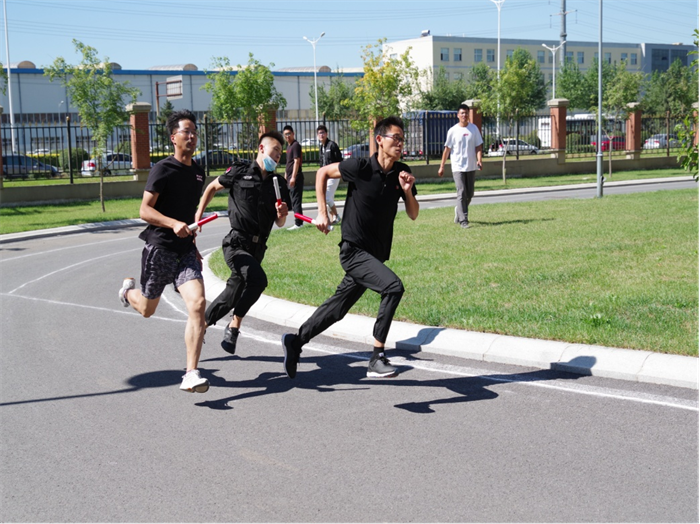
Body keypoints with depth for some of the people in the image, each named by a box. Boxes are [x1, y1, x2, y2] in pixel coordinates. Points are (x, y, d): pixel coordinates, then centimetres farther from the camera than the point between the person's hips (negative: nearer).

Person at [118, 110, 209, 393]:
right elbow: (145, 210, -15)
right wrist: (174, 224, -30)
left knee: (197, 304, -17)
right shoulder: (163, 169, -10)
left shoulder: (198, 172, 11)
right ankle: (128, 290, 51)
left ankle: (191, 375, -17)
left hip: (186, 250, 4)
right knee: (147, 309, 13)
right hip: (160, 247, -4)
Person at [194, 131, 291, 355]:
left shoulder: (278, 183, 10)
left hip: (257, 249, 5)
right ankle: (235, 325, -10)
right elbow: (212, 187, 13)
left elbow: (279, 223, 13)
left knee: (233, 295, 11)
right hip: (236, 244, -5)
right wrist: (199, 215, 9)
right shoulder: (240, 172, -2)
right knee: (258, 279, -28)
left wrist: (281, 215, -9)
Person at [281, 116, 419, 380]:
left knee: (338, 308, 15)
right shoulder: (361, 168, -14)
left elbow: (413, 215, 5)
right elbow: (322, 172, 0)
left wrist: (407, 190, -14)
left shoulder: (402, 173, 0)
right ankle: (377, 358, -20)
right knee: (393, 286, -26)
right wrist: (322, 213, -3)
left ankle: (295, 340, 34)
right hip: (354, 250, -6)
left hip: (376, 254, 7)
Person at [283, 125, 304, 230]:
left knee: (296, 200, -9)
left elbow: (296, 162, -18)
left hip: (296, 178, -10)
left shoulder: (296, 145, -11)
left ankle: (298, 223, -8)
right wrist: (286, 176, 23)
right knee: (294, 200, 13)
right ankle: (299, 222, 19)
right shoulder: (289, 146, 18)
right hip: (290, 178, 10)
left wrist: (293, 177, -23)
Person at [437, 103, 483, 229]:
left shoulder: (474, 129, 4)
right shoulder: (453, 130, -2)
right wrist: (442, 166, 3)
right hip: (458, 167, -3)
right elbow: (447, 149, 3)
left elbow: (478, 146, 4)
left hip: (471, 167, 3)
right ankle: (463, 220, -11)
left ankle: (459, 212, 34)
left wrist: (479, 160, -13)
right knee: (461, 193, -12)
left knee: (469, 194, 11)